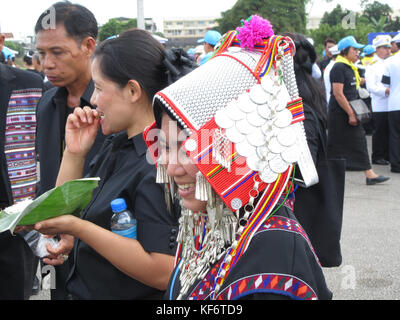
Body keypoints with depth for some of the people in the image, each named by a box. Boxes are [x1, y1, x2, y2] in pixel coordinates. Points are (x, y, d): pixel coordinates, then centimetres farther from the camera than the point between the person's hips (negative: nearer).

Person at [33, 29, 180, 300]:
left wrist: (77, 227, -29)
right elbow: (64, 211, 11)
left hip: (135, 294, -8)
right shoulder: (116, 144, 3)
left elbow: (163, 272, -31)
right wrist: (74, 153, -5)